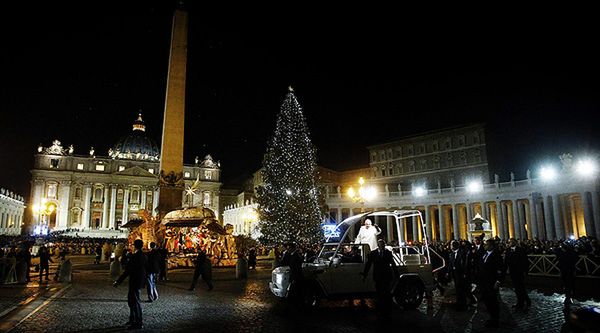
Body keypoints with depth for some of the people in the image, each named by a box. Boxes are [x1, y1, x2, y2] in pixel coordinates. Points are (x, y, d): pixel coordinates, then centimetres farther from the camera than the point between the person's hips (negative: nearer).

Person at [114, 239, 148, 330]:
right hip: (140, 281, 9)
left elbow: (127, 271, -21)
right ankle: (132, 320, 33)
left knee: (135, 302, 0)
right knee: (132, 299, 22)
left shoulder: (135, 256, -20)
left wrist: (118, 282, -16)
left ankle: (138, 323, 7)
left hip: (134, 282, -9)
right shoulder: (144, 256, 6)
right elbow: (146, 268, 15)